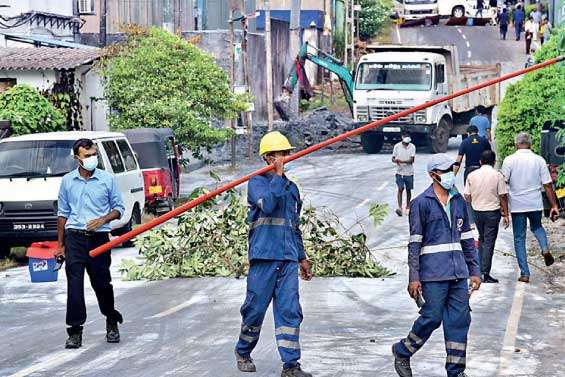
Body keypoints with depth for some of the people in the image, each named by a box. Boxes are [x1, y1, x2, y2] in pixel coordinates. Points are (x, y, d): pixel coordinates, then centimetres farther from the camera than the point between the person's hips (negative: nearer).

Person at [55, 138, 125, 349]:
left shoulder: (107, 179, 4)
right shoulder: (67, 181, 8)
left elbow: (118, 208, 8)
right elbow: (62, 213, 13)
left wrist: (103, 219, -12)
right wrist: (60, 244, 10)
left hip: (99, 237, -1)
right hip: (74, 238, 1)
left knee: (101, 282, 5)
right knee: (74, 284, -6)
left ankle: (112, 323, 28)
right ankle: (75, 331, -4)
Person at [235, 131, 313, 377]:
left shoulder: (291, 187, 19)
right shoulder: (257, 182, -1)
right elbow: (267, 205, -22)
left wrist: (302, 257, 26)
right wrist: (278, 176, -15)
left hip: (288, 258, 5)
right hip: (263, 255, -5)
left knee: (290, 311, -3)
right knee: (255, 308, 2)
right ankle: (243, 352, 24)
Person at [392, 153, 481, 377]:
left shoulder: (458, 201, 13)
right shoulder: (421, 203, -5)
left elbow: (467, 238, 18)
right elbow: (414, 243, -6)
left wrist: (474, 271, 14)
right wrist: (414, 277, -11)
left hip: (458, 272, 6)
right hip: (433, 273, -6)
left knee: (460, 319, 4)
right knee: (432, 317, -4)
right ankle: (402, 352, 18)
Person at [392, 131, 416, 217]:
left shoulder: (412, 147, -3)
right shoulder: (397, 146, -1)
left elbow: (412, 160, -11)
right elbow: (393, 159, 4)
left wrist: (401, 161, -25)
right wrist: (396, 160, -20)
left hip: (409, 172, 1)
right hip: (400, 172, -1)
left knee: (408, 190, 9)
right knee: (400, 189, -12)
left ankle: (407, 207, 23)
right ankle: (400, 208, -16)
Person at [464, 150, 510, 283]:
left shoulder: (472, 175, 0)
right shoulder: (497, 175, -9)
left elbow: (467, 196, 3)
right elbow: (503, 197, -8)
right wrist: (506, 215, 0)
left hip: (477, 212, 3)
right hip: (492, 212, -3)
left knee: (482, 239, 20)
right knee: (489, 242, 0)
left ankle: (481, 269, 20)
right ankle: (485, 274, -3)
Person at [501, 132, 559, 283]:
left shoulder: (509, 160, -6)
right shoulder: (539, 160, -1)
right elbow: (548, 185, -1)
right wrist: (554, 206, 4)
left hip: (517, 205, -2)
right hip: (536, 204, 2)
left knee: (519, 239, 7)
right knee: (537, 227, 29)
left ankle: (524, 273, 3)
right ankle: (545, 248, 1)